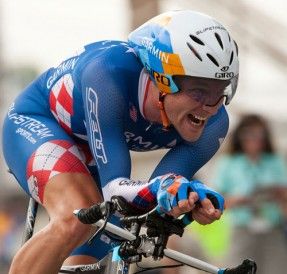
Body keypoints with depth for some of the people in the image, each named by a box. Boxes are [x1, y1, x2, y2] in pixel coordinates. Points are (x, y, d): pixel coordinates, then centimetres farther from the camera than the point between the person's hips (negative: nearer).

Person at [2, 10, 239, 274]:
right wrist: (164, 187, -64)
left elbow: (150, 204, -26)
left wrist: (193, 203, -49)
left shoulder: (213, 124, -26)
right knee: (75, 221, -34)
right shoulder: (108, 73, -41)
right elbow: (114, 187, -42)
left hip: (92, 156, 6)